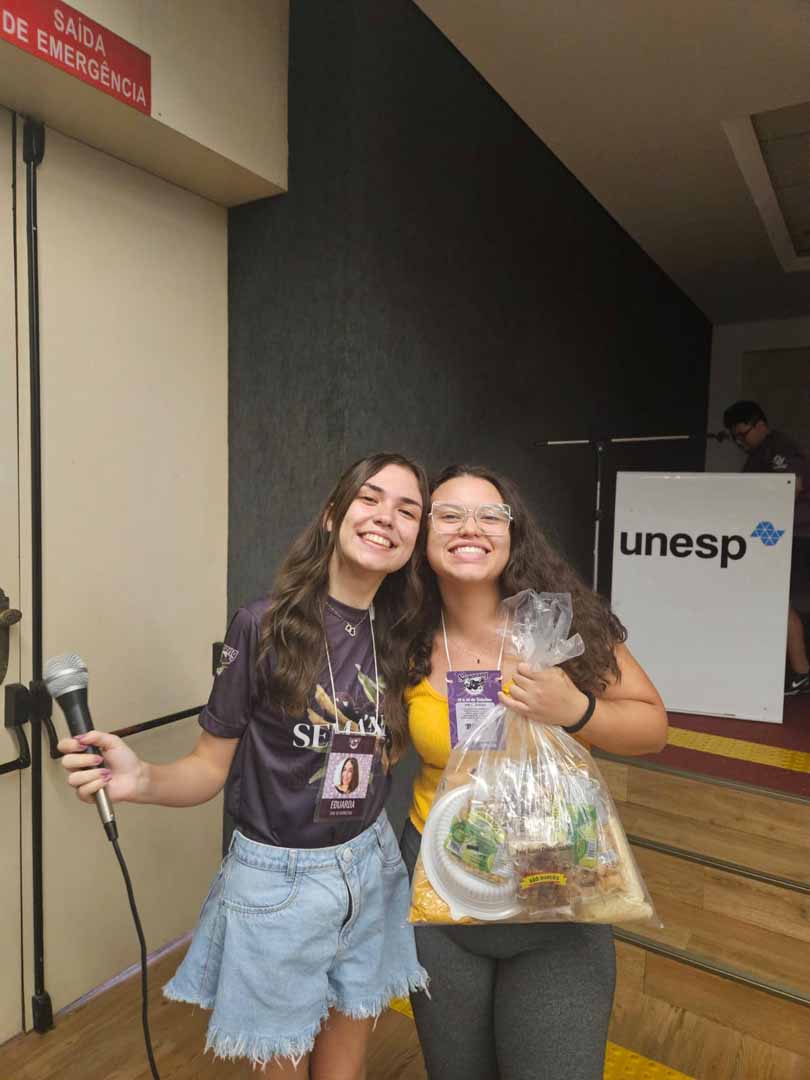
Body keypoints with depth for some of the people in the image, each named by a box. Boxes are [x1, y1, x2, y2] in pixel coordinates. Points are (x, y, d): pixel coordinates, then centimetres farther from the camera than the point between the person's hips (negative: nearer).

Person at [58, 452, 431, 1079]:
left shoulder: (399, 640, -4)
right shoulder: (265, 627, -18)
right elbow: (211, 768, -12)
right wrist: (141, 780, -31)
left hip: (370, 869, 4)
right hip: (278, 880, -4)